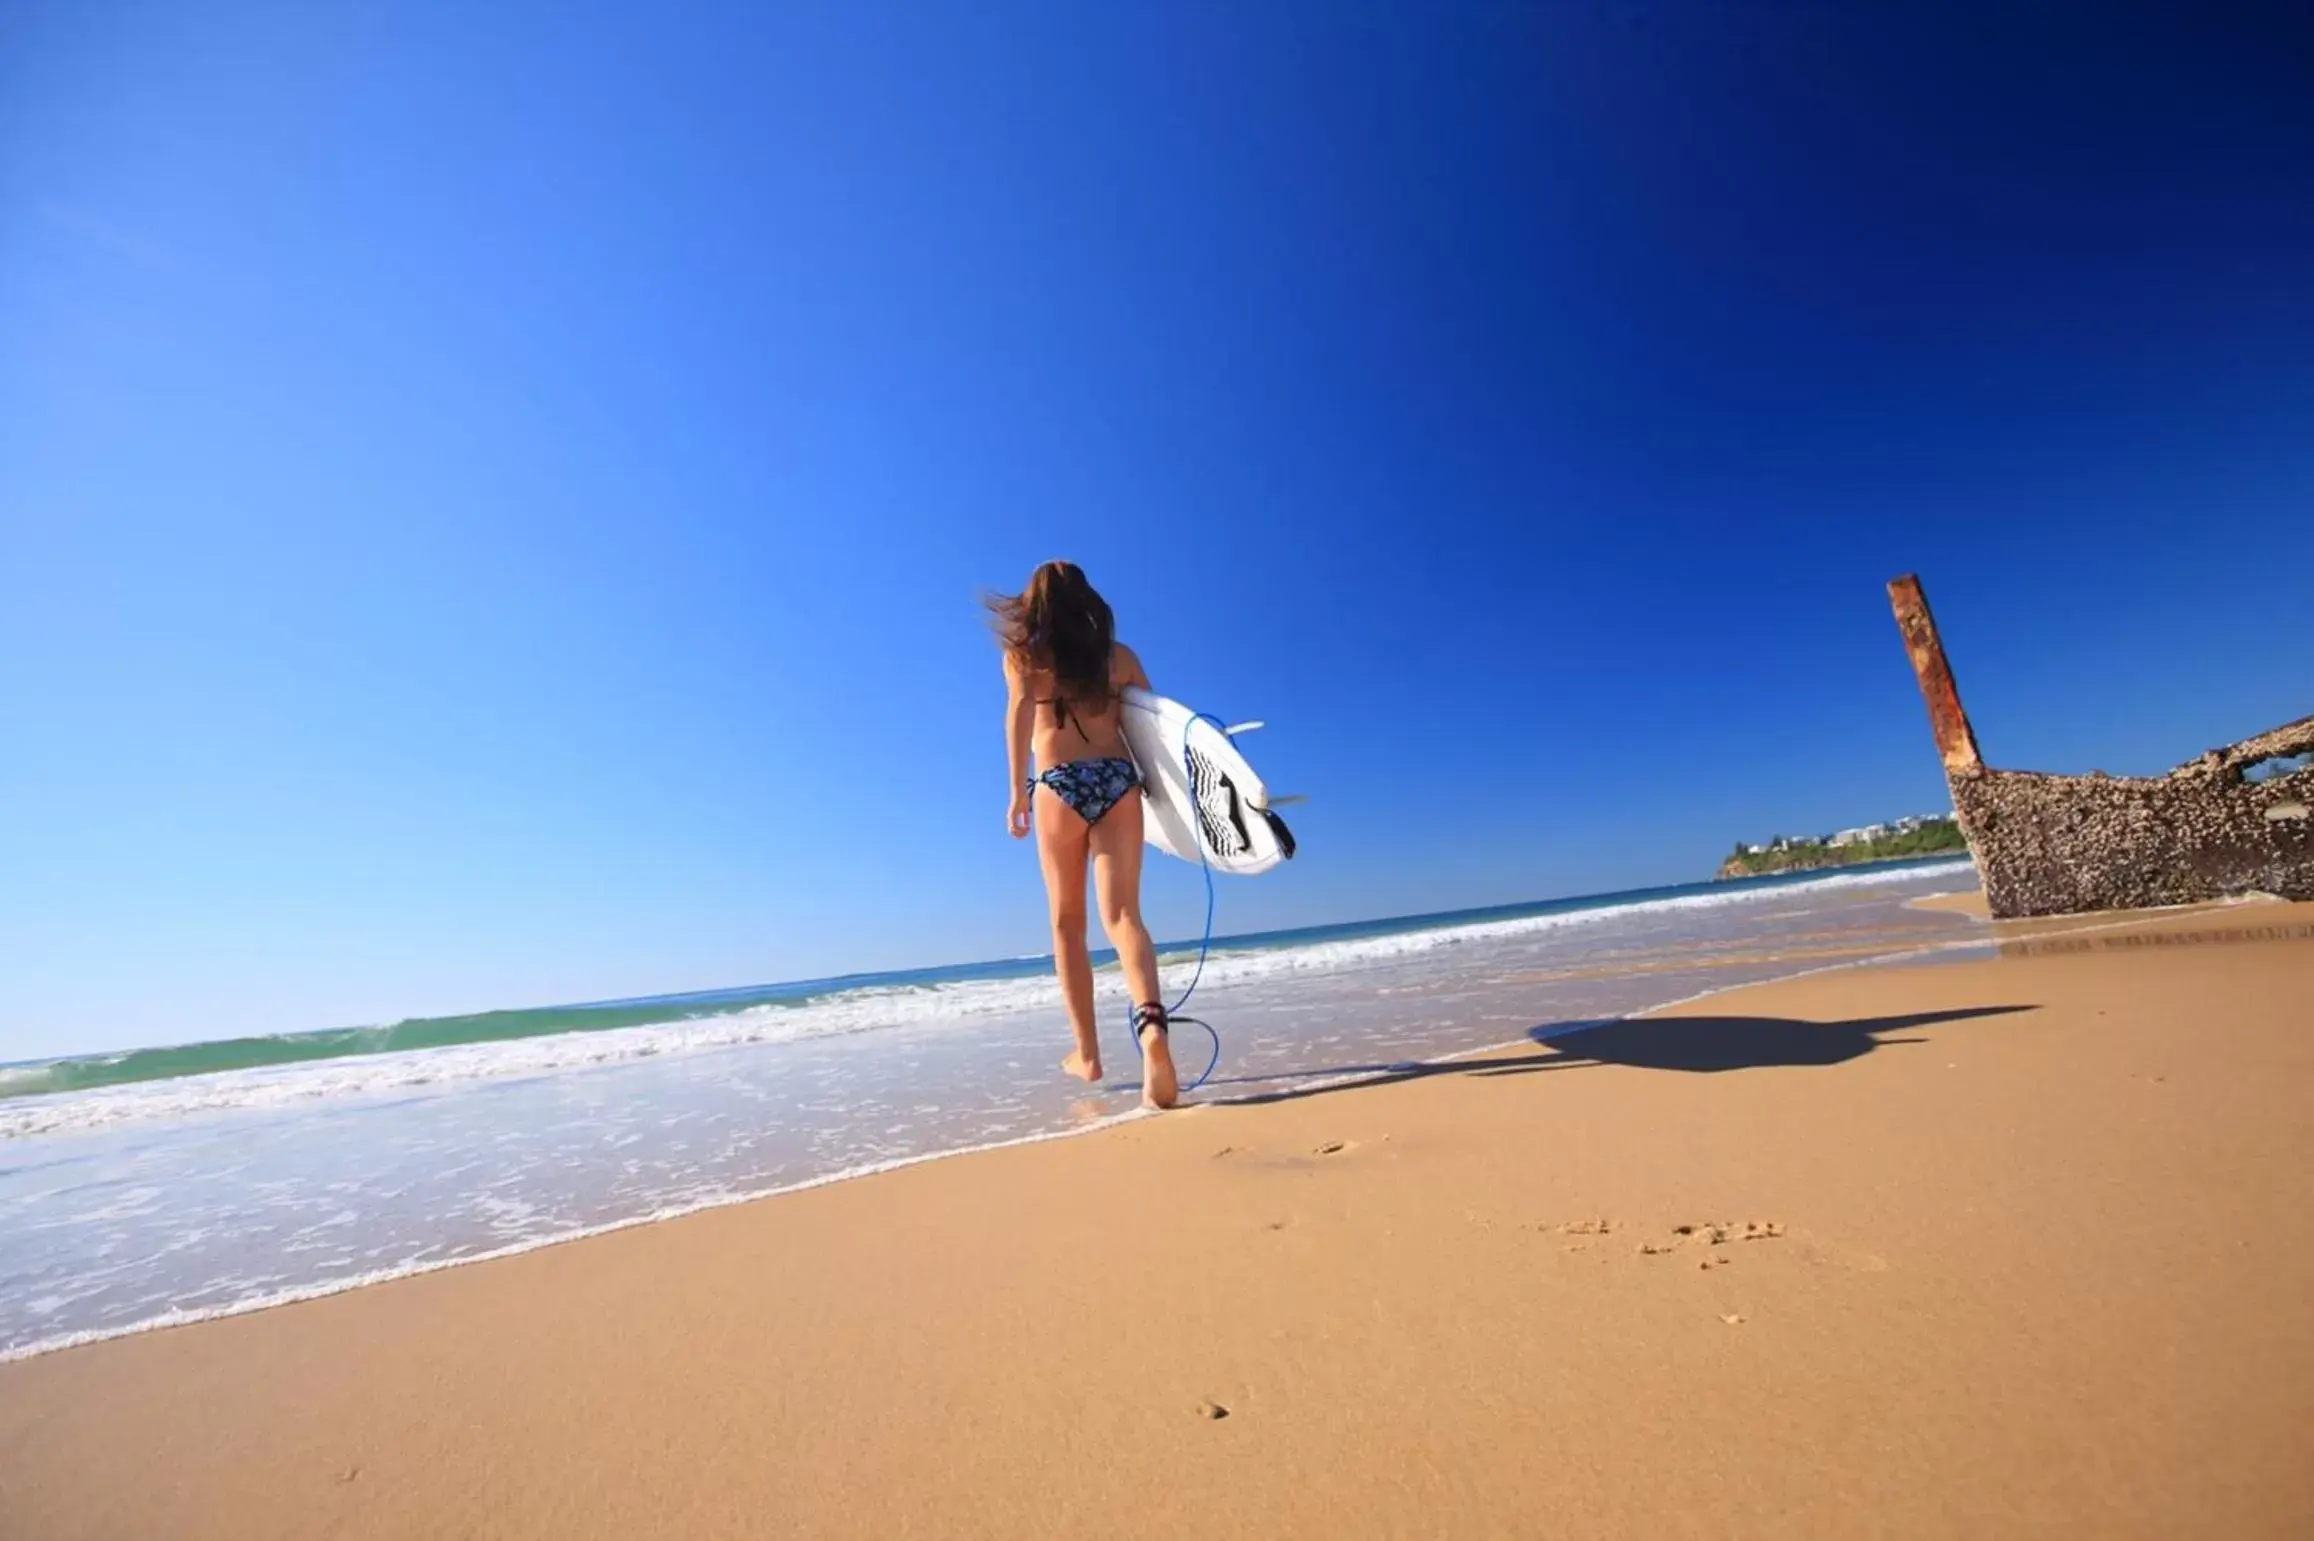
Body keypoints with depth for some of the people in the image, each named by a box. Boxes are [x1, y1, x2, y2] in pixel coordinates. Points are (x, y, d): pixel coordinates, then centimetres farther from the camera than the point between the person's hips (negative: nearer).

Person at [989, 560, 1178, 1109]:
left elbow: (1019, 711, -6)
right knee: (1122, 915, -6)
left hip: (1059, 786, -1)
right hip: (1119, 781, 1)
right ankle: (1151, 1022, -31)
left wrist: (1018, 792, -10)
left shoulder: (1022, 654, 11)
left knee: (1067, 922, 11)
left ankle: (1087, 1053, 16)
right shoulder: (1119, 655, 17)